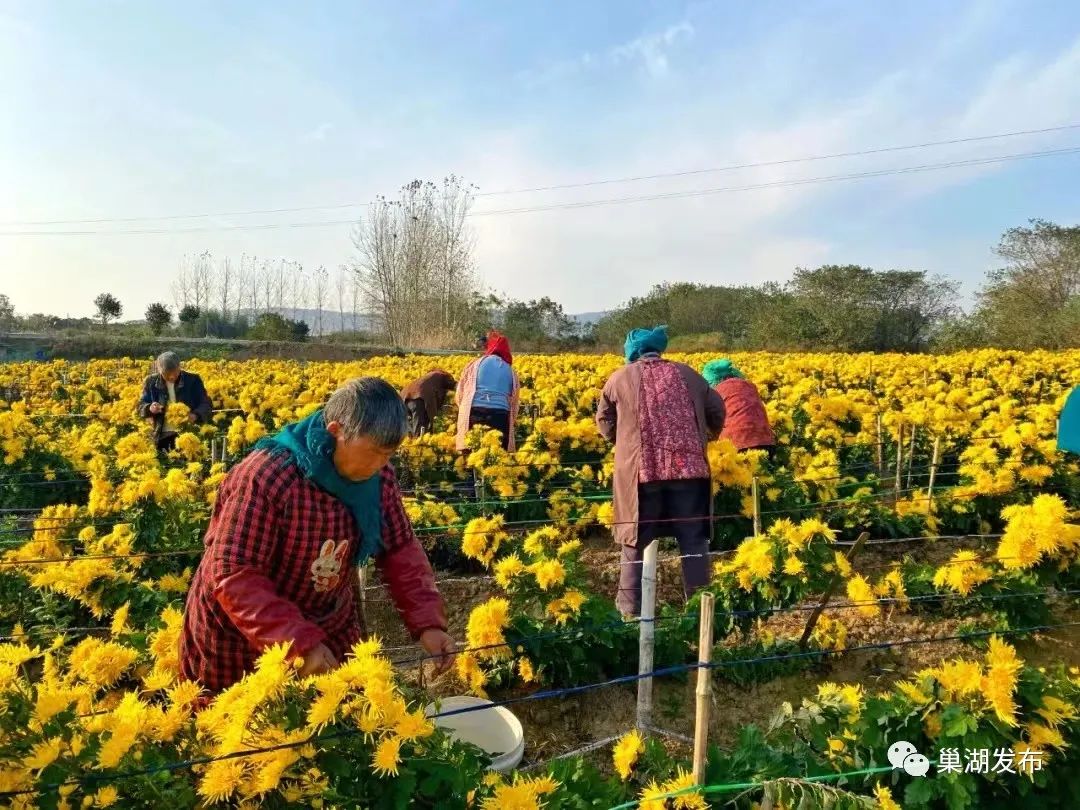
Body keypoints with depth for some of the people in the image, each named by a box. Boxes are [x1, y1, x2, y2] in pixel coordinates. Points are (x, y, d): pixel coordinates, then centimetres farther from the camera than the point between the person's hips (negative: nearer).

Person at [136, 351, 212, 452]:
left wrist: (196, 415, -22)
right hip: (162, 436, 2)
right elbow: (141, 406, 10)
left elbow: (206, 404, 0)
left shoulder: (193, 380, -1)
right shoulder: (151, 382, 4)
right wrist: (150, 408, -16)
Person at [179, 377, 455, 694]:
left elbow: (401, 549, -5)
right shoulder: (264, 477, -30)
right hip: (239, 636, -4)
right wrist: (300, 642, -35)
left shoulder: (379, 476, -12)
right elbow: (234, 576, -29)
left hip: (330, 626, 5)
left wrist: (428, 622, -18)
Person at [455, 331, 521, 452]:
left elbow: (460, 393, 16)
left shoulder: (476, 364, 13)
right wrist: (512, 422, 32)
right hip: (501, 415, 1)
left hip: (475, 413, -1)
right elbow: (514, 402, 21)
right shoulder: (511, 372, 19)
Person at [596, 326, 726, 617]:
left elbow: (605, 423, 18)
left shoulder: (620, 378, 10)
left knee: (636, 542, 10)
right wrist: (706, 438, 38)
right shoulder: (687, 374, 14)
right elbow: (717, 412, 20)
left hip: (640, 469, -1)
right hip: (688, 466, 1)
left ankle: (630, 609, 16)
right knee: (694, 542, 10)